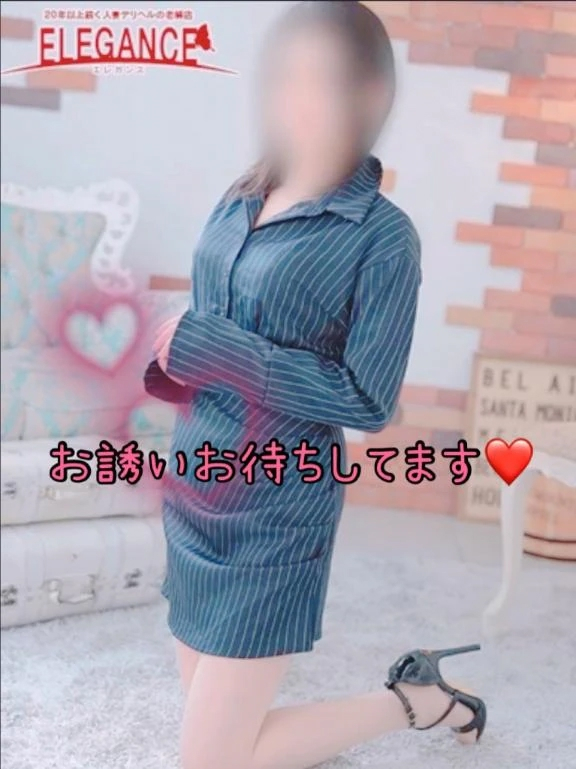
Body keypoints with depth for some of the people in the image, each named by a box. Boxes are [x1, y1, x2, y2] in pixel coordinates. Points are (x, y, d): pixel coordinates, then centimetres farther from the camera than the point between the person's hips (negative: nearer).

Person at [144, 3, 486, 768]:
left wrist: (202, 348, -20)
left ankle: (416, 700, 19)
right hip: (196, 500, 7)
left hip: (275, 516, -6)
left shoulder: (383, 234, -12)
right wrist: (161, 360, -8)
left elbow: (366, 402, -17)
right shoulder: (238, 203, 6)